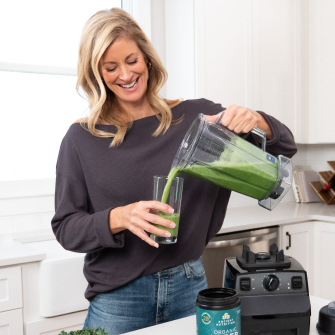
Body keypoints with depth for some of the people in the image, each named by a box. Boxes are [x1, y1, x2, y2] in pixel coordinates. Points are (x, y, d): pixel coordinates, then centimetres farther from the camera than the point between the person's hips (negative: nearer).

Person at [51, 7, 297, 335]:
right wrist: (120, 218, -24)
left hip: (189, 287, 2)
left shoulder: (195, 117, -3)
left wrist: (255, 121, -21)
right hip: (118, 298, -1)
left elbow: (285, 146, 1)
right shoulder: (82, 138, -5)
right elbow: (65, 227, -5)